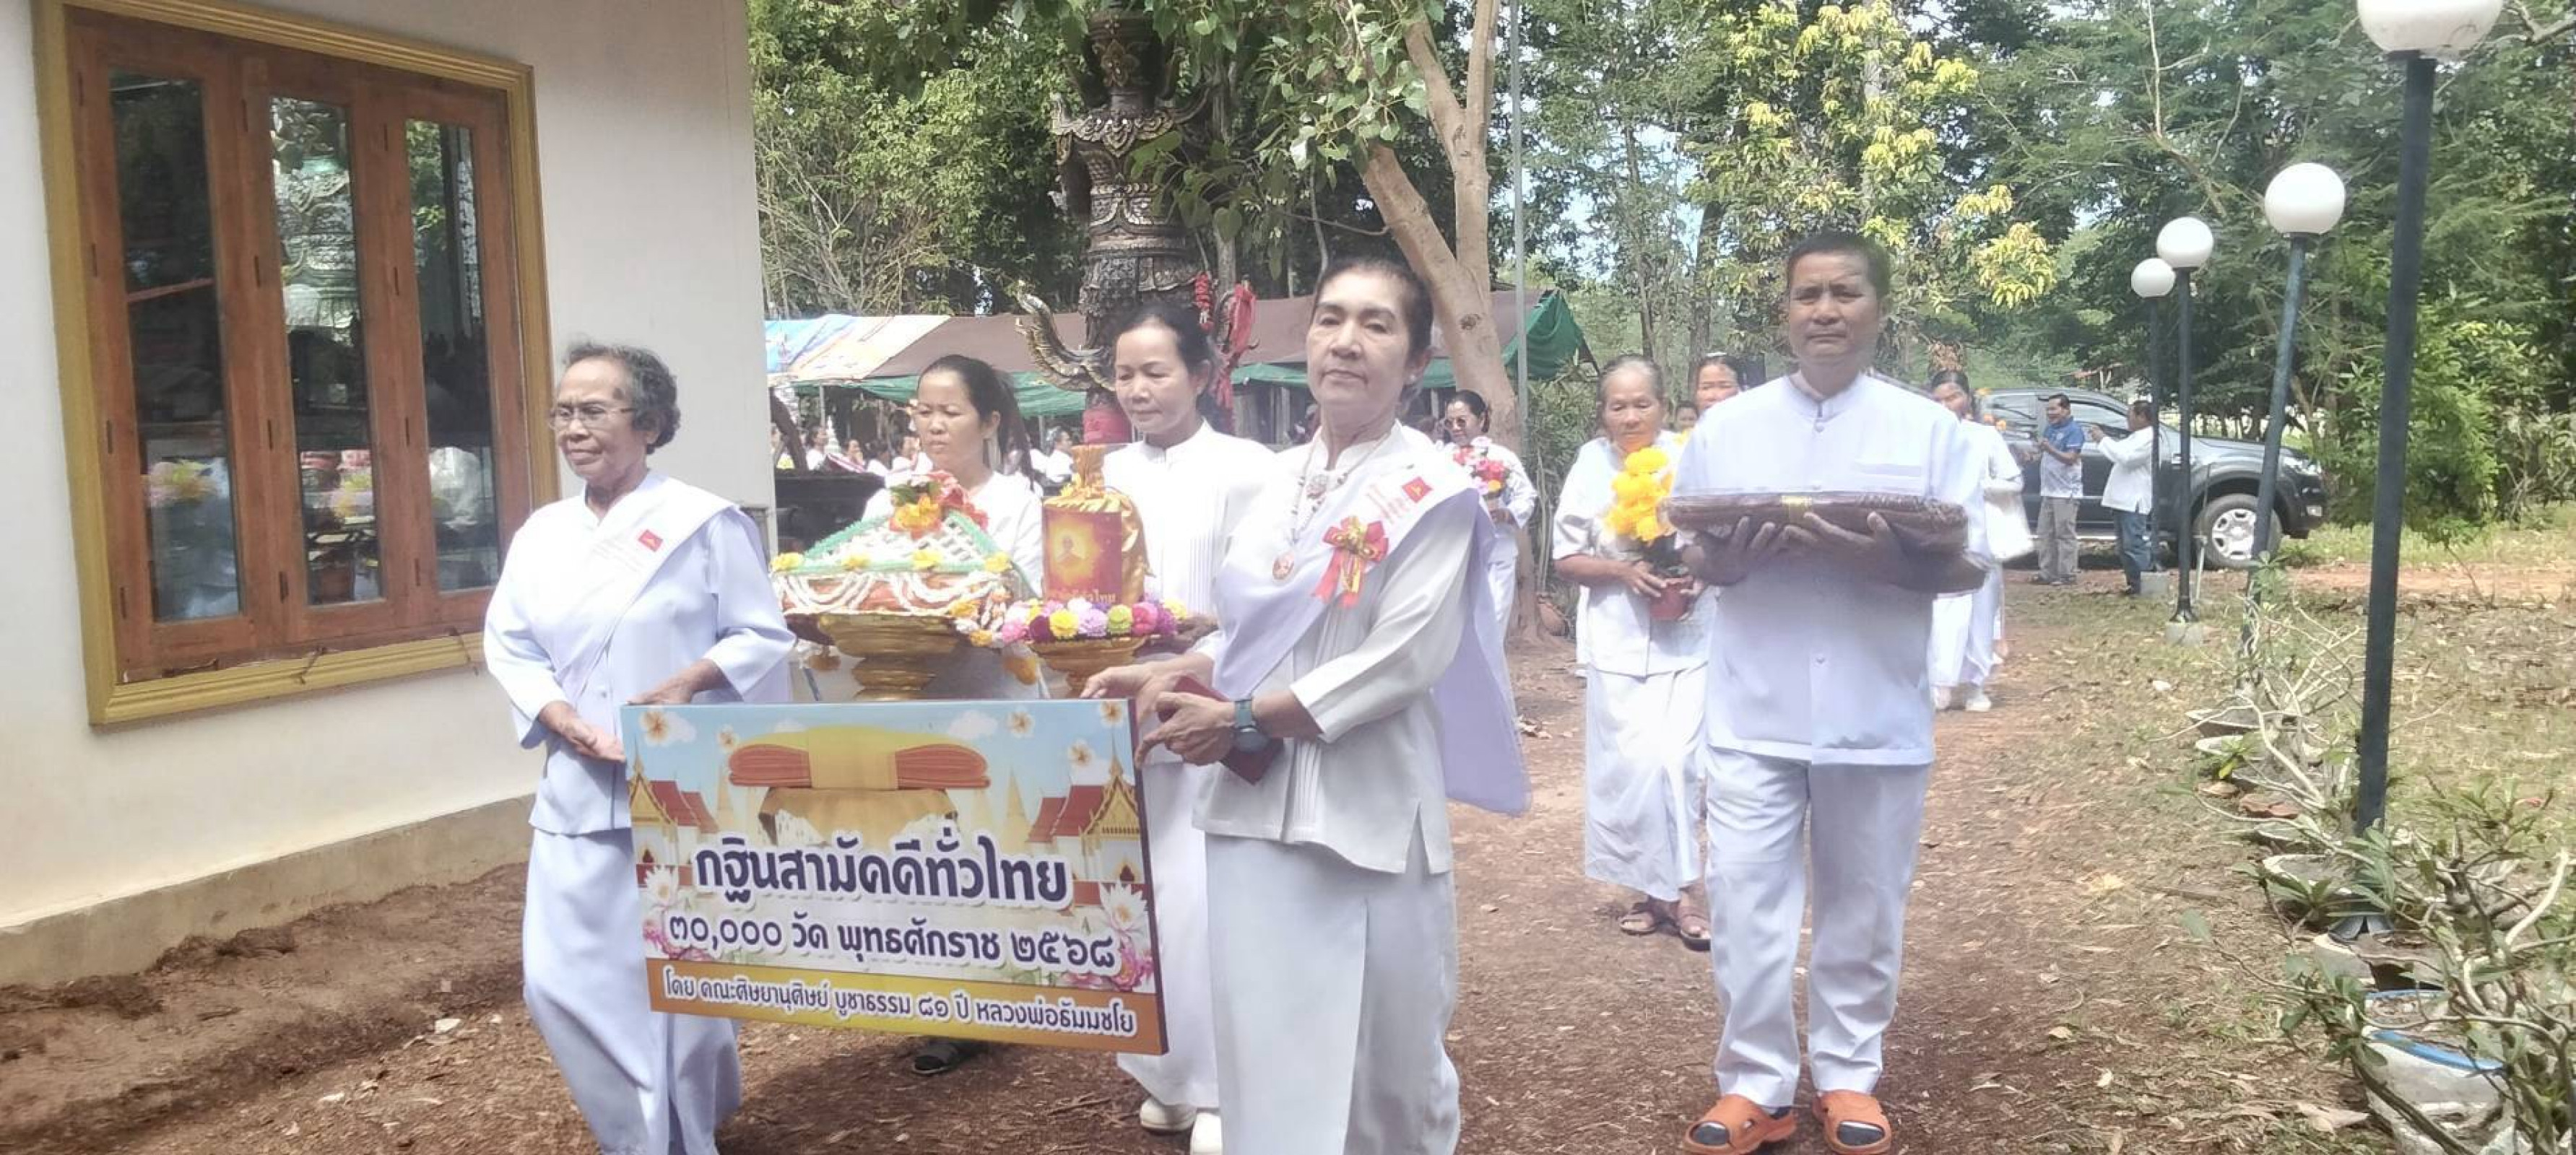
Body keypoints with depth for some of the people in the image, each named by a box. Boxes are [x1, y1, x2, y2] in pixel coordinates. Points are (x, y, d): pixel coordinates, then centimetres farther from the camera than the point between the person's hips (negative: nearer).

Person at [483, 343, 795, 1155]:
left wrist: (690, 682, -21)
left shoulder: (705, 522, -7)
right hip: (578, 794, 5)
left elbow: (763, 639, -5)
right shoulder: (542, 532, 10)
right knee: (562, 979, 6)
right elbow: (508, 644, 11)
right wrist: (559, 715, -7)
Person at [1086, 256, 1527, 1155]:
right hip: (1255, 803, 5)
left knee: (1384, 1062, 10)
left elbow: (1401, 661, -16)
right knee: (1267, 1053, 11)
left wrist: (1241, 719, -16)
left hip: (1367, 812, -5)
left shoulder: (1433, 492, -8)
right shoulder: (1282, 479, 9)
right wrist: (1174, 675, -2)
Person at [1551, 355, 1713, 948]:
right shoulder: (1590, 467, -2)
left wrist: (1701, 573, -17)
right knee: (1629, 765, 2)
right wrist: (1623, 570, -14)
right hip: (1618, 641, 1)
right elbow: (1567, 559, 2)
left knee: (1676, 760, -5)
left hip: (1686, 637, -1)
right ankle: (1653, 887, 18)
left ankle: (1676, 886, 10)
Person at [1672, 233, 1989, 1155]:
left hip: (1877, 715, 0)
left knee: (1863, 908, 11)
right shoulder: (1727, 427, 4)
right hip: (1755, 714, 0)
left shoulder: (1930, 429, 1)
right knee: (1747, 905, 1)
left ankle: (1847, 1077, 28)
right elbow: (1691, 557, 8)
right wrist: (1729, 560, -16)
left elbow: (1968, 568, 0)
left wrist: (1886, 561, -20)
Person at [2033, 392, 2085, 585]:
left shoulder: (2074, 430, -9)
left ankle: (2067, 575, -5)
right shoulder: (2050, 428, 16)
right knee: (2045, 534, 8)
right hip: (2048, 491, 9)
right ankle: (2047, 573, 12)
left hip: (2066, 492, -9)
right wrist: (2038, 442, 7)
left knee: (2065, 534, -7)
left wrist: (2048, 447, -26)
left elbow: (2070, 458, -18)